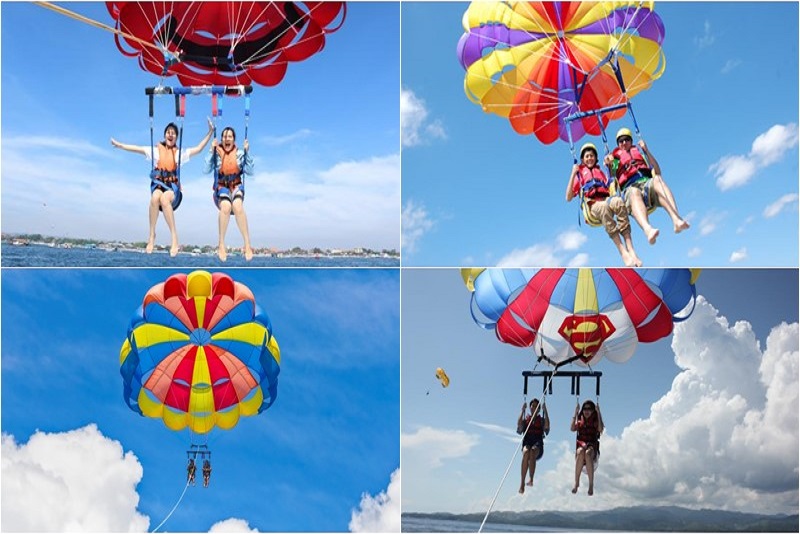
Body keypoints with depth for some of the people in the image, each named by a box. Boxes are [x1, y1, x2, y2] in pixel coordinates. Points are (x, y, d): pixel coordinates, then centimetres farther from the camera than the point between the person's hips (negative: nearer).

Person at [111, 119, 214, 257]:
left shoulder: (180, 153, 15)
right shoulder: (156, 150, 16)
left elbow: (199, 148, 9)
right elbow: (137, 148, 8)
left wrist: (210, 132, 3)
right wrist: (120, 145, -3)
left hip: (173, 186, -1)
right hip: (158, 184, 1)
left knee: (164, 198, -38)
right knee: (156, 196, -37)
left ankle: (174, 239, -38)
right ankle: (152, 236, -26)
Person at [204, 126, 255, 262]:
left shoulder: (240, 153, 6)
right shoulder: (216, 153, 3)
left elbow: (250, 171, -4)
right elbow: (207, 170, -9)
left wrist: (247, 152, -9)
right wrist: (211, 151, -13)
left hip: (236, 186, 0)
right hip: (221, 186, 0)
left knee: (237, 206, -36)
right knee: (226, 206, -36)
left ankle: (247, 244, -31)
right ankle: (221, 245, -26)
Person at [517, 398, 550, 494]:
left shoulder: (541, 420, 22)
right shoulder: (525, 419, 23)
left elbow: (547, 426, -1)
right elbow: (519, 424, 0)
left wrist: (545, 411, 0)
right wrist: (522, 411, 3)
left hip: (538, 444, 0)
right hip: (527, 443, 0)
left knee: (533, 451, -37)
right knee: (526, 452, -36)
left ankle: (531, 479, -44)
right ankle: (522, 483, -45)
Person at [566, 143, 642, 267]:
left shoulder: (601, 172, 33)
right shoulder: (579, 174, 24)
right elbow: (569, 198, 10)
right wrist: (573, 174, 3)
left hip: (607, 199, 3)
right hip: (592, 205, -3)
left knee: (618, 201, -36)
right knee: (604, 207, -40)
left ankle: (631, 250, -46)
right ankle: (624, 253, -50)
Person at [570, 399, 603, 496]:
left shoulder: (595, 421, 15)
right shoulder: (580, 421, 20)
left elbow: (600, 429, -7)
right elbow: (572, 428, 0)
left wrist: (598, 414, -5)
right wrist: (575, 413, 2)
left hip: (592, 446, -1)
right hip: (580, 445, 1)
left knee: (588, 453, -39)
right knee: (581, 452, -38)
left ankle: (591, 484, -39)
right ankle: (576, 482, -36)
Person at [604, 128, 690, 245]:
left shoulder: (640, 153, 34)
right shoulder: (616, 158, 32)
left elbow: (657, 172, 18)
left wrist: (647, 151, 11)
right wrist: (609, 165, -2)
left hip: (647, 182, 2)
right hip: (630, 187, -2)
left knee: (657, 179, -35)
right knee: (634, 192, -40)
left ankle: (676, 219, -56)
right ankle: (648, 229, -71)